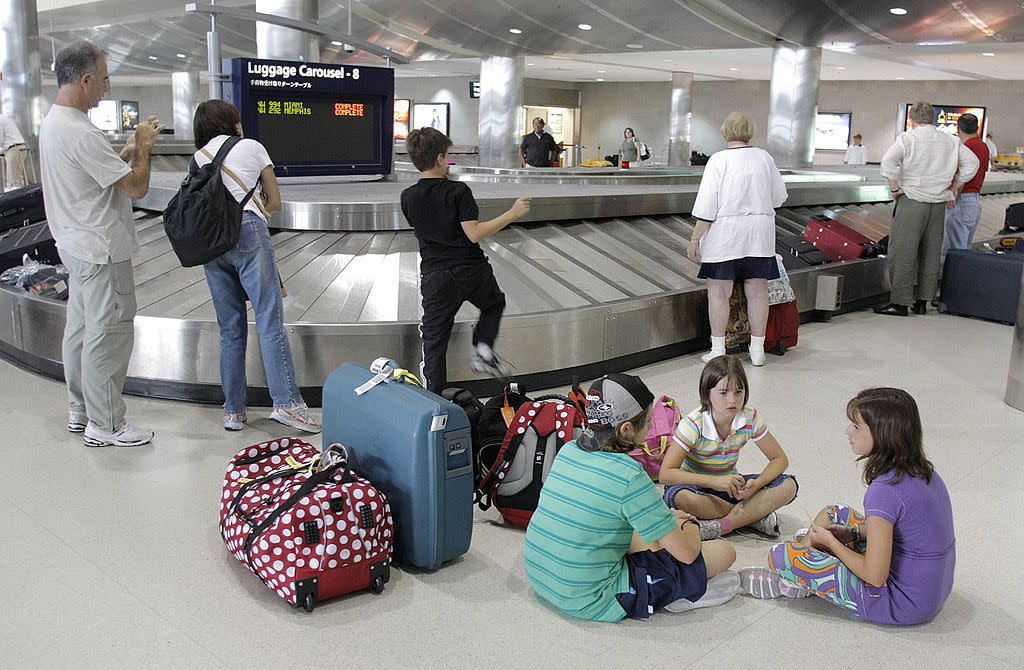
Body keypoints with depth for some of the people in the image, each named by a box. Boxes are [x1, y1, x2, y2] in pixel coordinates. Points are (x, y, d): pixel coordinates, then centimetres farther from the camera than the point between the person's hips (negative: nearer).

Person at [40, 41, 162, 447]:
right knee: (109, 335, -2)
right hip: (102, 251, -11)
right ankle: (104, 425, 8)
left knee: (80, 329, 18)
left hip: (77, 246, 11)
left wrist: (131, 148, 11)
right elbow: (136, 187, -22)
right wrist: (143, 147, -6)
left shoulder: (52, 123, 10)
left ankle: (80, 412, 31)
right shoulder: (82, 134, -24)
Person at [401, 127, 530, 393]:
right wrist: (511, 214, -13)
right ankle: (483, 349, 12)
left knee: (434, 341, 9)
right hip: (472, 271, -2)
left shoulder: (408, 197, 0)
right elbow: (474, 233, -19)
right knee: (495, 302, 30)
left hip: (435, 276, 2)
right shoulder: (458, 191, -12)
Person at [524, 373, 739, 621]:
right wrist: (689, 527, 11)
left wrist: (667, 520, 21)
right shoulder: (630, 478, -22)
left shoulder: (568, 450, 0)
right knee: (723, 551, -3)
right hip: (591, 603, -8)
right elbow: (687, 553, -13)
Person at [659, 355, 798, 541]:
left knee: (789, 486, -16)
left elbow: (780, 459, -3)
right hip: (697, 487, -4)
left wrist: (757, 484, -24)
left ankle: (721, 525, -26)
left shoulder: (750, 419, -11)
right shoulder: (693, 424, -23)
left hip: (729, 485, 4)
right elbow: (665, 474, -29)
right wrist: (714, 481, -38)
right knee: (681, 497, -40)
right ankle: (754, 516, -21)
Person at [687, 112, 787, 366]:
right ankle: (757, 350, 17)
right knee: (757, 291, 9)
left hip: (724, 235, -4)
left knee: (719, 292, 4)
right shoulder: (764, 158, 4)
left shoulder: (718, 160, -8)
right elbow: (779, 197, 13)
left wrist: (695, 239, -5)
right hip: (759, 235, 4)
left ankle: (718, 350, 7)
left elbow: (707, 207, -11)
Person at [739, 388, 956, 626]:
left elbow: (875, 576, -26)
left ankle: (788, 583, 23)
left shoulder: (884, 490, -28)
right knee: (832, 513, 21)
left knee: (780, 555, -10)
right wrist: (853, 532, 5)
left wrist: (830, 541, -9)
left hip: (903, 605, -9)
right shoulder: (922, 472, 0)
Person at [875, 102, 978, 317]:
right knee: (931, 253, 12)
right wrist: (952, 189, 15)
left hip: (912, 201, -5)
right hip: (939, 204, 5)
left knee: (903, 252, -1)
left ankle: (900, 302, -2)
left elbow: (888, 161, -20)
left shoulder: (908, 138, -6)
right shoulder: (951, 141, 9)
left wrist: (895, 188, -10)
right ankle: (922, 301, 18)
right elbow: (972, 163, 12)